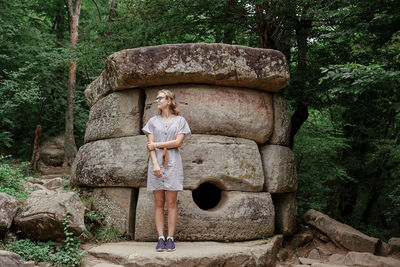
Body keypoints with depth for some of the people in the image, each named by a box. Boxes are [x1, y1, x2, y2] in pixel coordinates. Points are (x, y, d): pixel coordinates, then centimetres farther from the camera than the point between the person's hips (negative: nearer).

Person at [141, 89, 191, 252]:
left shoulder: (180, 121, 8)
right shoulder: (153, 121, 12)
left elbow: (178, 142, -5)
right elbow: (150, 145, 2)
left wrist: (157, 144, -4)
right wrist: (155, 164, -11)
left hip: (172, 163, -2)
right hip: (156, 162, 2)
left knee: (171, 203, -1)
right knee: (158, 203, 2)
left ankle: (170, 239, 2)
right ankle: (160, 239, 4)